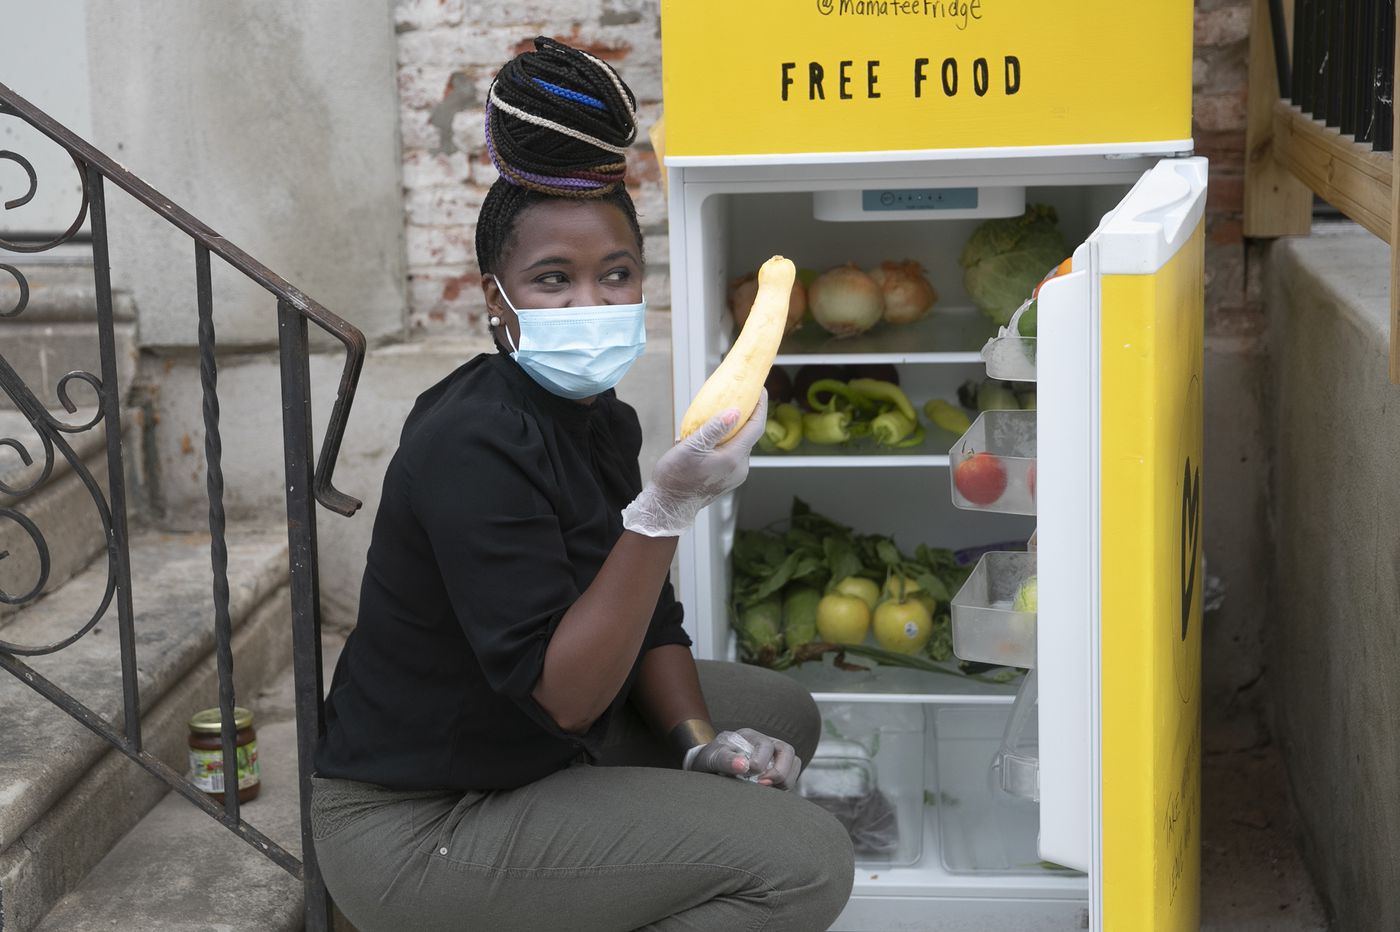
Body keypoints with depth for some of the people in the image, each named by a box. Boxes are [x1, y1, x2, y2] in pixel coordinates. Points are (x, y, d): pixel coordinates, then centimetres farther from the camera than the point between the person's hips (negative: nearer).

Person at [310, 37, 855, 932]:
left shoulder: (602, 419, 3)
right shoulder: (473, 449, -25)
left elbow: (646, 616, 12)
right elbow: (561, 693, -28)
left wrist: (701, 740, -4)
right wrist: (663, 511, -35)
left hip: (539, 747, 9)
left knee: (782, 715, 21)